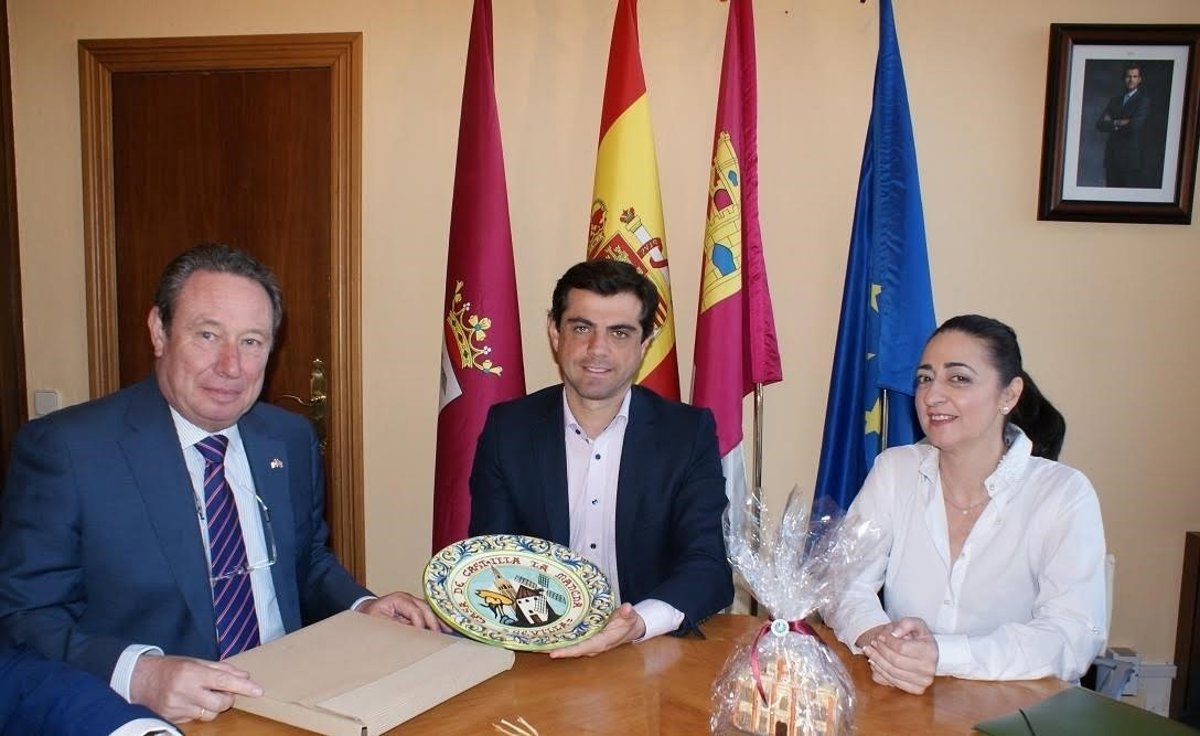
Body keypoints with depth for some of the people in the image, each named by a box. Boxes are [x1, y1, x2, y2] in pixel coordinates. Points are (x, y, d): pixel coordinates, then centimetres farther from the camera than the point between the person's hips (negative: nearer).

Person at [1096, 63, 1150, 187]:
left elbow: (1135, 125, -14)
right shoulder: (1114, 101, 17)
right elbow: (1099, 125, 5)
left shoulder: (1143, 101, 1)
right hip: (1112, 158, 5)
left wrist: (1114, 123, -1)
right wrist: (1119, 123, -8)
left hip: (1132, 158, -5)